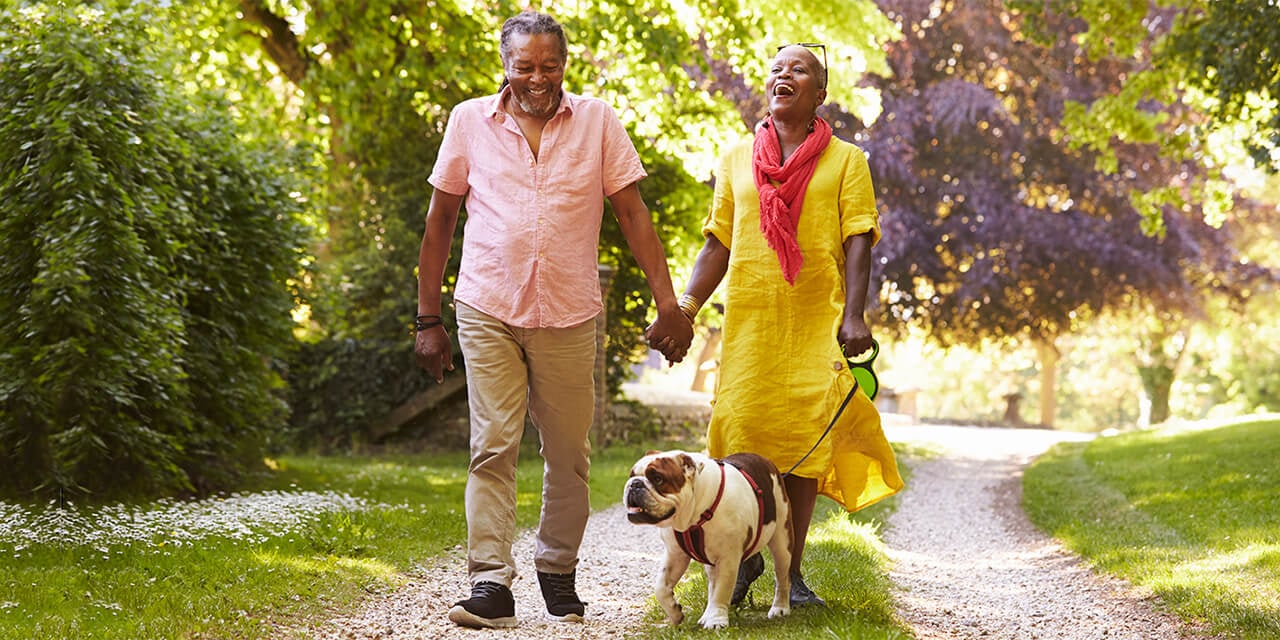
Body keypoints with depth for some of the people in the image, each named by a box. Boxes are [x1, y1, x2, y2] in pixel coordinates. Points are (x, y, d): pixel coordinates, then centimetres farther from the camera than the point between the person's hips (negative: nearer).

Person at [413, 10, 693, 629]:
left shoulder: (597, 121, 4)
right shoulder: (470, 121, 4)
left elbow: (633, 213, 4)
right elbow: (440, 219, 9)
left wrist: (668, 304, -3)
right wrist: (428, 317, 6)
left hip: (569, 316, 1)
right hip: (488, 311, -1)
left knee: (568, 455, 7)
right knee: (492, 448, -8)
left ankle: (558, 570, 24)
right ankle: (490, 583, -7)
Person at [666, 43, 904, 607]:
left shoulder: (845, 160, 7)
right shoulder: (738, 159, 14)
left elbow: (858, 243, -1)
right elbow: (718, 243, 14)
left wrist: (854, 315, -13)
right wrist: (686, 305, 1)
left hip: (818, 322, -1)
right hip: (748, 320, 2)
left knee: (806, 438, -3)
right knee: (741, 431, -5)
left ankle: (792, 569, 6)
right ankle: (746, 553, 15)